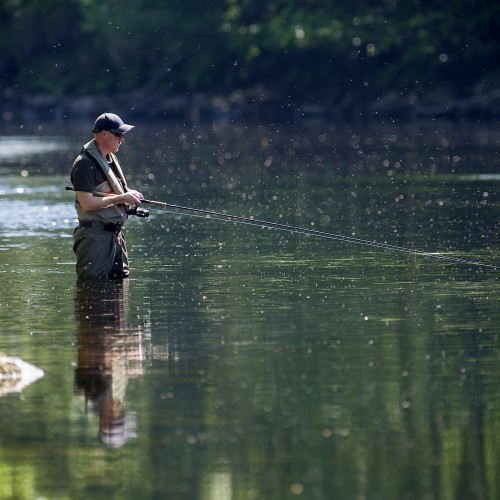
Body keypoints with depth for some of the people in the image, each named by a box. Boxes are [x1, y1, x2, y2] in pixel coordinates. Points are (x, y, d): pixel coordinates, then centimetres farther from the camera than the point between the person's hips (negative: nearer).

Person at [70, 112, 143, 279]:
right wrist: (121, 198, -18)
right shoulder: (85, 164, -15)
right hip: (95, 236, -10)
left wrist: (130, 193, 5)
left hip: (115, 234, 10)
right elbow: (87, 203, -23)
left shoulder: (111, 159, 16)